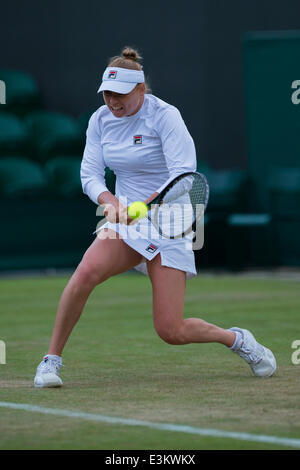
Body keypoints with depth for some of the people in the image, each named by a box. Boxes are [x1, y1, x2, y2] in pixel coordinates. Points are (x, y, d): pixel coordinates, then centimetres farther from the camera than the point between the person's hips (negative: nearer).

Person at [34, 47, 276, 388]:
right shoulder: (100, 120, 2)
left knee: (171, 331, -10)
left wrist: (142, 207, -37)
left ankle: (238, 340, 19)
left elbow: (183, 176, -22)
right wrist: (109, 200, -23)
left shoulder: (165, 116, -14)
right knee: (86, 272, -29)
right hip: (124, 223, 4)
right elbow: (89, 173, 0)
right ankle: (51, 360, -16)